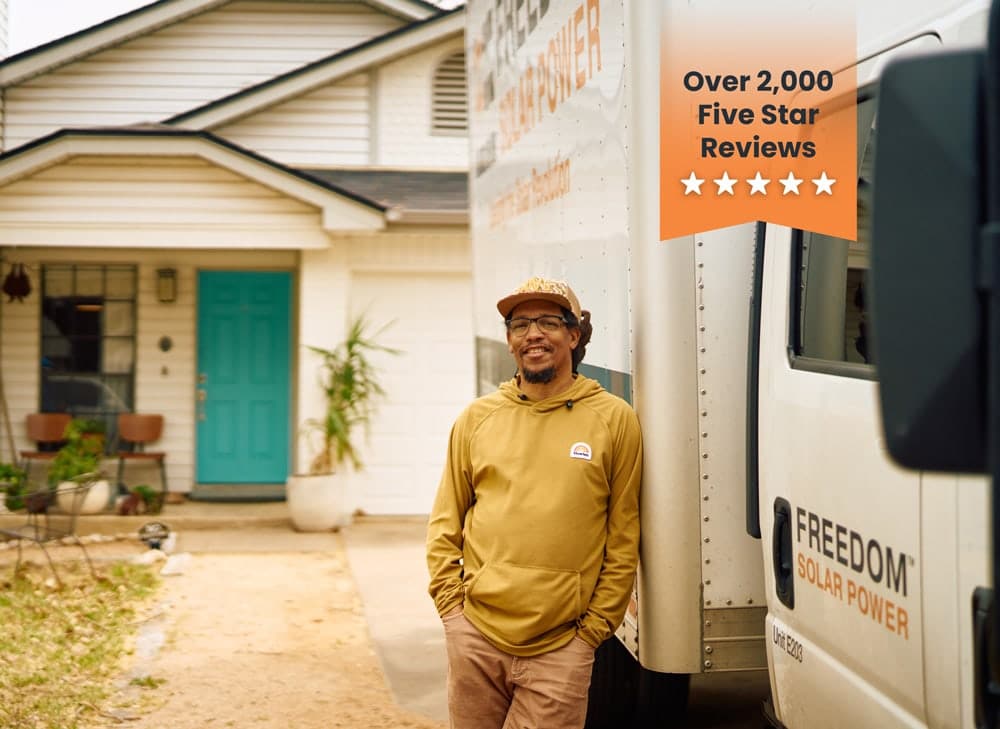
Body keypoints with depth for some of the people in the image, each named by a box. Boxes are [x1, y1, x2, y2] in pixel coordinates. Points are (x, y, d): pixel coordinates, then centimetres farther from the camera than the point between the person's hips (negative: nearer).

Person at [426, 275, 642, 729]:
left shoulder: (614, 419, 1)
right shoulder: (478, 418, 8)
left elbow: (623, 540, 2)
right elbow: (445, 523, 13)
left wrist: (593, 626, -1)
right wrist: (450, 601, 3)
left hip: (561, 646, -2)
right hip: (474, 635, 2)